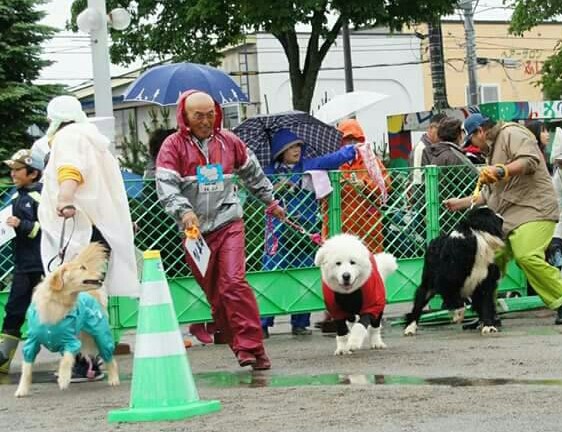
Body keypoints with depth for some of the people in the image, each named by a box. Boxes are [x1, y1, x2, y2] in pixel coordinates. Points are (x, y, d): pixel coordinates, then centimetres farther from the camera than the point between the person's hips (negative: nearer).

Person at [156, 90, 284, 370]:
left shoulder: (229, 141, 8)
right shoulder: (173, 146, -2)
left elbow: (253, 173, 24)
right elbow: (166, 188, -12)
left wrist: (271, 202, 32)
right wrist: (184, 211, -29)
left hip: (229, 223, 0)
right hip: (195, 229, 0)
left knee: (234, 283, -16)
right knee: (214, 294, 4)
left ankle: (251, 346, -16)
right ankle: (239, 346, 14)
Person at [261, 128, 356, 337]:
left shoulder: (310, 165, 8)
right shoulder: (270, 172, 6)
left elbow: (333, 159, -1)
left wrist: (353, 149, -12)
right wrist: (275, 188, -12)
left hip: (305, 229, 2)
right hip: (279, 231, -2)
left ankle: (300, 323, 13)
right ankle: (263, 324, -3)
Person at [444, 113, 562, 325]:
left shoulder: (511, 133, -1)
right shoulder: (493, 150, 30)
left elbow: (530, 161, -19)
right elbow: (489, 194, 35)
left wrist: (501, 171, -29)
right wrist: (460, 203, 34)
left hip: (532, 210, -10)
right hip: (506, 216, 10)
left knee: (527, 256, -27)